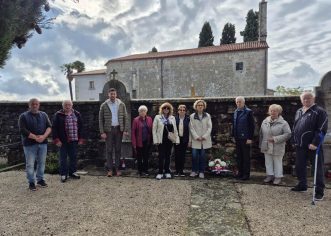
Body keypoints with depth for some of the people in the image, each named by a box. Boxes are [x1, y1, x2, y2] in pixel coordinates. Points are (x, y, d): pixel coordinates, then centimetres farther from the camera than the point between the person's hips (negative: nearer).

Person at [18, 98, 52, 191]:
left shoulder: (44, 115, 10)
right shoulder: (23, 116, -1)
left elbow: (49, 127, 4)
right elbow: (22, 130, -10)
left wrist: (43, 136, -13)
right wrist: (35, 137, -16)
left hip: (43, 143, 3)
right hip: (29, 144, -3)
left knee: (42, 162, 9)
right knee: (30, 164, 1)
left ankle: (40, 180, 23)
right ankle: (31, 182, 14)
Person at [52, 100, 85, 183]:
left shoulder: (77, 114, 8)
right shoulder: (58, 115, -1)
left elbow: (80, 127, 10)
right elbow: (54, 128, -3)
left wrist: (80, 138, 4)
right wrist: (56, 139, -10)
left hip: (73, 140, 3)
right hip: (62, 141, -3)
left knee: (73, 157, 9)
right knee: (63, 157, 3)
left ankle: (72, 172, 24)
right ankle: (63, 174, 15)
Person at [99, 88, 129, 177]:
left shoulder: (121, 104, 3)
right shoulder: (104, 105, 0)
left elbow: (125, 118, 3)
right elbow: (101, 119, 0)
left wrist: (125, 130, -5)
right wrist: (102, 132, -8)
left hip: (119, 129, 1)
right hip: (108, 130, -1)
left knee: (118, 149, 7)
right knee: (109, 150, 3)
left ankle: (117, 168, 17)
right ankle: (110, 169, 11)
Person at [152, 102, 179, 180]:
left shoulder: (172, 118, 9)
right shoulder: (157, 117, 1)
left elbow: (175, 130, 10)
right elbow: (154, 130, -1)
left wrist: (177, 139, 2)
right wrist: (156, 140, -8)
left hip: (170, 140, 3)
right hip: (161, 140, -3)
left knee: (168, 156, 10)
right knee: (161, 156, -1)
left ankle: (167, 171, 21)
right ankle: (160, 172, 10)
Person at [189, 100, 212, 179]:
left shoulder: (207, 116, 8)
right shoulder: (192, 116, 5)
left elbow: (209, 127, 2)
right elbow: (191, 128, 0)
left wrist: (204, 136, -8)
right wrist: (196, 137, -10)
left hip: (205, 140, 1)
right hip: (195, 140, -1)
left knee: (202, 156, 4)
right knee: (194, 156, -4)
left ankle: (201, 172, 13)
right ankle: (194, 171, 12)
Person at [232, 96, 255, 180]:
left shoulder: (248, 112, -9)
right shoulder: (236, 112, 11)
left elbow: (251, 126, -11)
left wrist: (250, 138, -14)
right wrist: (234, 136, 12)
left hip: (245, 138, -6)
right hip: (237, 138, 6)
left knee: (246, 157, 3)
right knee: (239, 157, 12)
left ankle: (246, 174, 12)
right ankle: (240, 172, 22)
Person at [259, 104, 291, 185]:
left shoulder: (283, 123, -8)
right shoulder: (265, 121, 7)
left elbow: (288, 134, -15)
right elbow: (261, 134, 13)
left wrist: (275, 139, -20)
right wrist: (261, 145, 12)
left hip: (277, 148, -4)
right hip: (267, 147, 5)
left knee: (277, 162, 7)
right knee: (268, 162, 12)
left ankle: (278, 177, 20)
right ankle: (270, 175, 26)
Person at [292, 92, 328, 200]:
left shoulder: (319, 111, -8)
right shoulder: (299, 112, 14)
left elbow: (322, 130, -15)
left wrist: (315, 143, -20)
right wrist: (295, 140, 15)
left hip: (313, 146, -7)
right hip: (300, 146, 7)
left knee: (318, 168, 2)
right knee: (299, 167, 15)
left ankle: (319, 191, 11)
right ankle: (302, 185, 32)